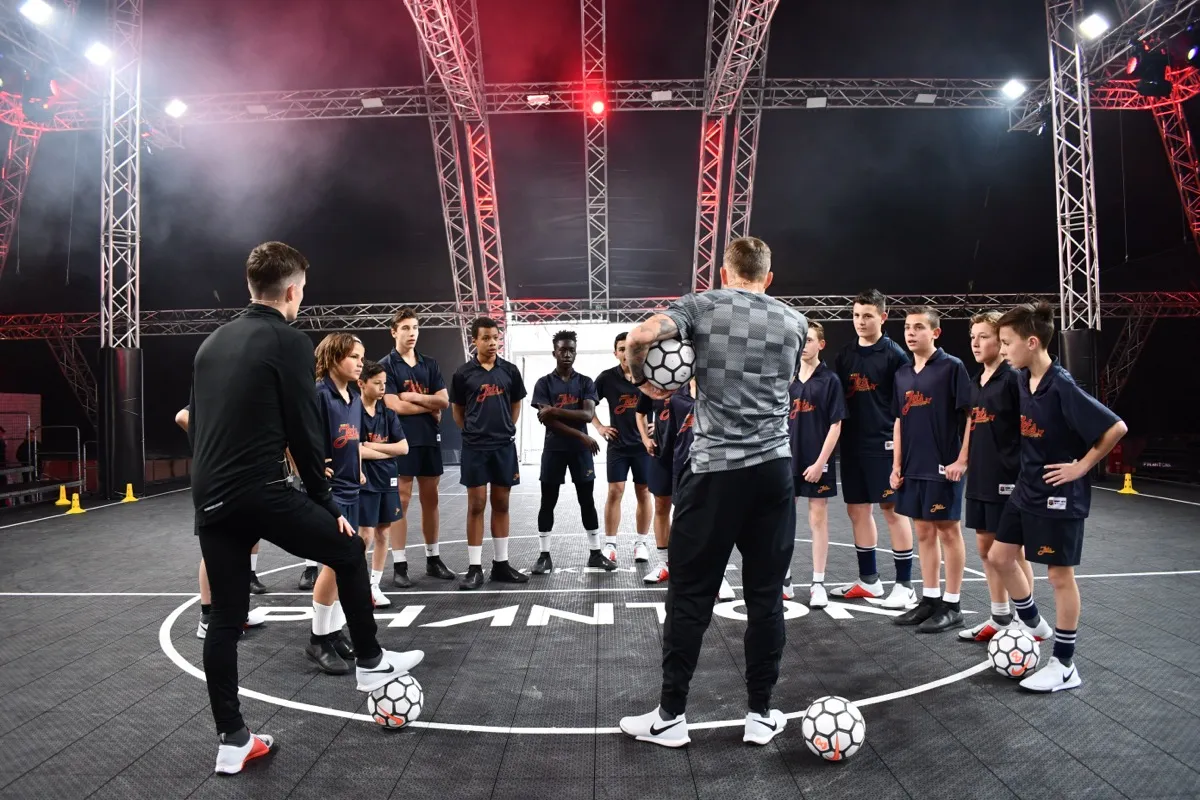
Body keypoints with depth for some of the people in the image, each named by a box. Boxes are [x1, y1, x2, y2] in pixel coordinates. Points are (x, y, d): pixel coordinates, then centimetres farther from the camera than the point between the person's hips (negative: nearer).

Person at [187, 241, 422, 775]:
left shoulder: (212, 342, 15)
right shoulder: (290, 343, -6)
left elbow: (193, 423, 19)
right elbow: (304, 432, -8)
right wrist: (327, 504, 2)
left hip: (208, 501, 7)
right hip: (259, 493, -7)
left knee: (224, 620, 13)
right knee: (348, 551, 14)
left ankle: (232, 741, 20)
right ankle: (371, 664, 25)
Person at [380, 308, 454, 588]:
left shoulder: (430, 364, 11)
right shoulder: (386, 365, -4)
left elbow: (444, 401, 3)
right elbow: (394, 406, -14)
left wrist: (415, 397, -10)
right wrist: (429, 406, -4)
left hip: (430, 439, 5)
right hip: (402, 441, -5)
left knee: (430, 500, 11)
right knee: (401, 502, -1)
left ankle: (433, 559, 21)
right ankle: (399, 566, 5)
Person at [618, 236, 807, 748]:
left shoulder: (702, 306, 1)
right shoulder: (793, 322, 12)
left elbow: (643, 334, -17)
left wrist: (643, 381, 2)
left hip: (714, 469, -3)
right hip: (774, 469, 3)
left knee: (690, 595, 4)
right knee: (766, 595, 10)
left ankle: (670, 716, 13)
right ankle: (761, 714, 19)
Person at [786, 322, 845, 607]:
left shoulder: (830, 380, -5)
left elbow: (836, 425, -8)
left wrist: (820, 462, -14)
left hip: (817, 462, -4)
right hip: (787, 460, 4)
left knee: (818, 519, 3)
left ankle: (818, 584, 12)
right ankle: (784, 578, 22)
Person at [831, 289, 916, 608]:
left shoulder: (894, 354, -4)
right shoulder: (845, 355, 11)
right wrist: (837, 436, 5)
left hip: (884, 442, -6)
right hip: (852, 443, 6)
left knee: (893, 508, -1)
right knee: (857, 509, 11)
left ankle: (905, 585, 8)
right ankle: (869, 580, 24)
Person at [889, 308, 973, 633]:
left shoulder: (952, 367, -8)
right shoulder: (902, 374, 11)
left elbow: (972, 415, -10)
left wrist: (961, 460, -15)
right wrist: (896, 465, 10)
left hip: (943, 466, -6)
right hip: (913, 468, 6)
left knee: (948, 531, 3)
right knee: (924, 531, 12)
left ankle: (952, 605, 13)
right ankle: (930, 599, 23)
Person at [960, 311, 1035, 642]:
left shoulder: (1013, 379, -11)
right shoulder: (975, 383, 12)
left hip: (1007, 479, -8)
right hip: (979, 480, 8)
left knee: (1013, 551, 2)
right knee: (986, 548, 14)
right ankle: (1000, 619, 26)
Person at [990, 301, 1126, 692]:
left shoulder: (1062, 387, -23)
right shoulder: (1019, 379, 0)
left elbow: (1116, 428, -22)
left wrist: (1082, 466, -15)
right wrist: (1027, 468, 13)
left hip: (1059, 494, -8)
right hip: (1027, 488, 8)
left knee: (1059, 574, 3)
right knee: (999, 556, 13)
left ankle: (1065, 666, 16)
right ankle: (1034, 624, 35)